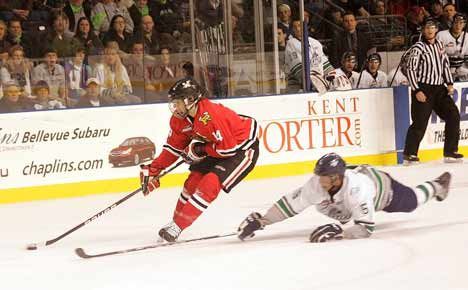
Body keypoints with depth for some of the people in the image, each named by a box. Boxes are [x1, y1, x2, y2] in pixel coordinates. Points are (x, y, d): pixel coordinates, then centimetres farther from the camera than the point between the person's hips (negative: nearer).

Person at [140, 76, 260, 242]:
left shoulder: (211, 115, -34)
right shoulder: (179, 119, -7)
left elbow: (228, 149, -30)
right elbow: (173, 148, 3)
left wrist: (200, 150, -21)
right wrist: (153, 170, -3)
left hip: (242, 149, -9)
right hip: (216, 150, 9)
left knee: (210, 183, -19)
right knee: (194, 180, 3)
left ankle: (177, 226, -15)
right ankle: (176, 222, 16)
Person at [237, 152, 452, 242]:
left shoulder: (356, 190, -50)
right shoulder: (317, 185, -36)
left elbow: (366, 228, -49)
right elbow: (290, 204, -33)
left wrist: (339, 233, -62)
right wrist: (260, 222, -43)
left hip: (383, 185, -4)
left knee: (412, 201, 24)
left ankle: (437, 186, 54)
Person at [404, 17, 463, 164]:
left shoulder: (439, 45, 11)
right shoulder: (418, 48, -10)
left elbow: (445, 64, 19)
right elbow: (410, 69, -12)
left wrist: (449, 83, 9)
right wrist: (416, 91, -16)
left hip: (439, 88, 7)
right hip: (423, 90, -7)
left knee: (453, 116, 2)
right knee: (420, 123, -9)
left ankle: (450, 152, 10)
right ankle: (409, 154, 3)